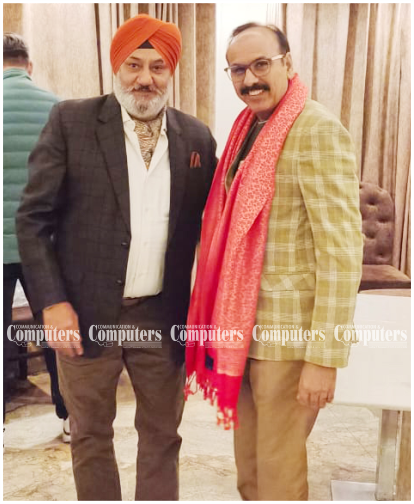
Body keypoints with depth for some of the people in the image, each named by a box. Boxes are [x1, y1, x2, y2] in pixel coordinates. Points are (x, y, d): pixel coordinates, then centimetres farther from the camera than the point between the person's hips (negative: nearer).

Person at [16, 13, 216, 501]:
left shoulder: (196, 138, 3)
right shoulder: (71, 121, -4)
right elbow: (33, 218, -5)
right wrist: (52, 302, -11)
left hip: (163, 317, 2)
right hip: (87, 315, -1)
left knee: (162, 434, 17)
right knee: (90, 435, 16)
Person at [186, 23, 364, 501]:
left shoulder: (316, 129, -14)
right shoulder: (249, 128, 11)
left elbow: (342, 247, -19)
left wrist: (324, 355, -20)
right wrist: (224, 323, 12)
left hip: (288, 333, -7)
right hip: (244, 326, 8)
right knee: (248, 464, 22)